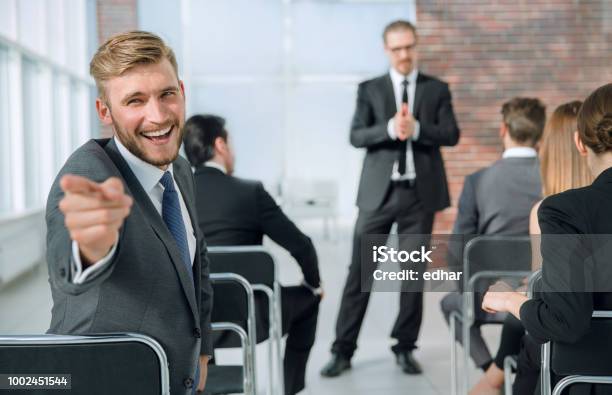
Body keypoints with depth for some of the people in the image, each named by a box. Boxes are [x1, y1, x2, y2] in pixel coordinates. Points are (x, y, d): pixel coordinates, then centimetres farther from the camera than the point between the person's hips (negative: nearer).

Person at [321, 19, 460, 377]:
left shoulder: (437, 89, 9)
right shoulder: (370, 89, 7)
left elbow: (451, 134, -1)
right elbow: (356, 136, -3)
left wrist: (416, 128, -17)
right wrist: (391, 128, -20)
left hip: (420, 192, 1)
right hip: (378, 192, -1)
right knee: (360, 271, -1)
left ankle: (405, 348, 18)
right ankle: (343, 350, 6)